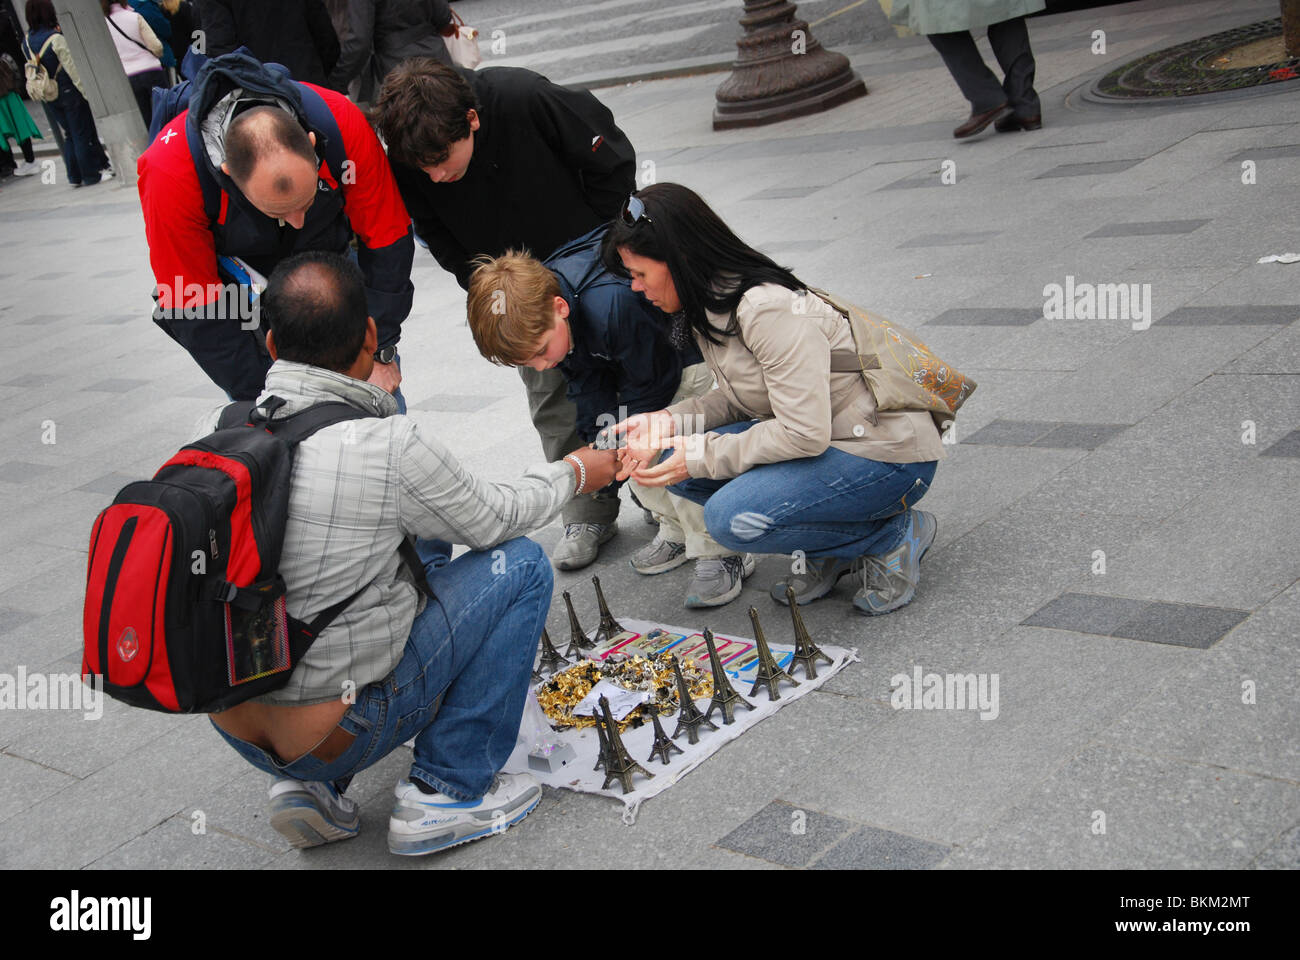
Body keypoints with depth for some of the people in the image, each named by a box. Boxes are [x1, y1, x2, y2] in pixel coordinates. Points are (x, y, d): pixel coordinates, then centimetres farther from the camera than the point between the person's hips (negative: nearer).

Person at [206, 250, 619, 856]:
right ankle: (450, 791, 7)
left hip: (234, 725, 6)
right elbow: (495, 519, -4)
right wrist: (575, 473, 16)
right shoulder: (392, 447, -22)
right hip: (334, 733, -6)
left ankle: (313, 786, 18)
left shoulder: (217, 432, -5)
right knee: (519, 565, 4)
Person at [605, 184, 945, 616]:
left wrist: (701, 455, -21)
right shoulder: (710, 304, 3)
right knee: (676, 465, -4)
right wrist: (668, 422, -6)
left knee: (732, 517, -26)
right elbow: (742, 399, 11)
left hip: (889, 453, -10)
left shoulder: (769, 309, -26)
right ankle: (828, 553, 6)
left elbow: (804, 434, -28)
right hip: (816, 435, 10)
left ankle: (895, 535, -5)